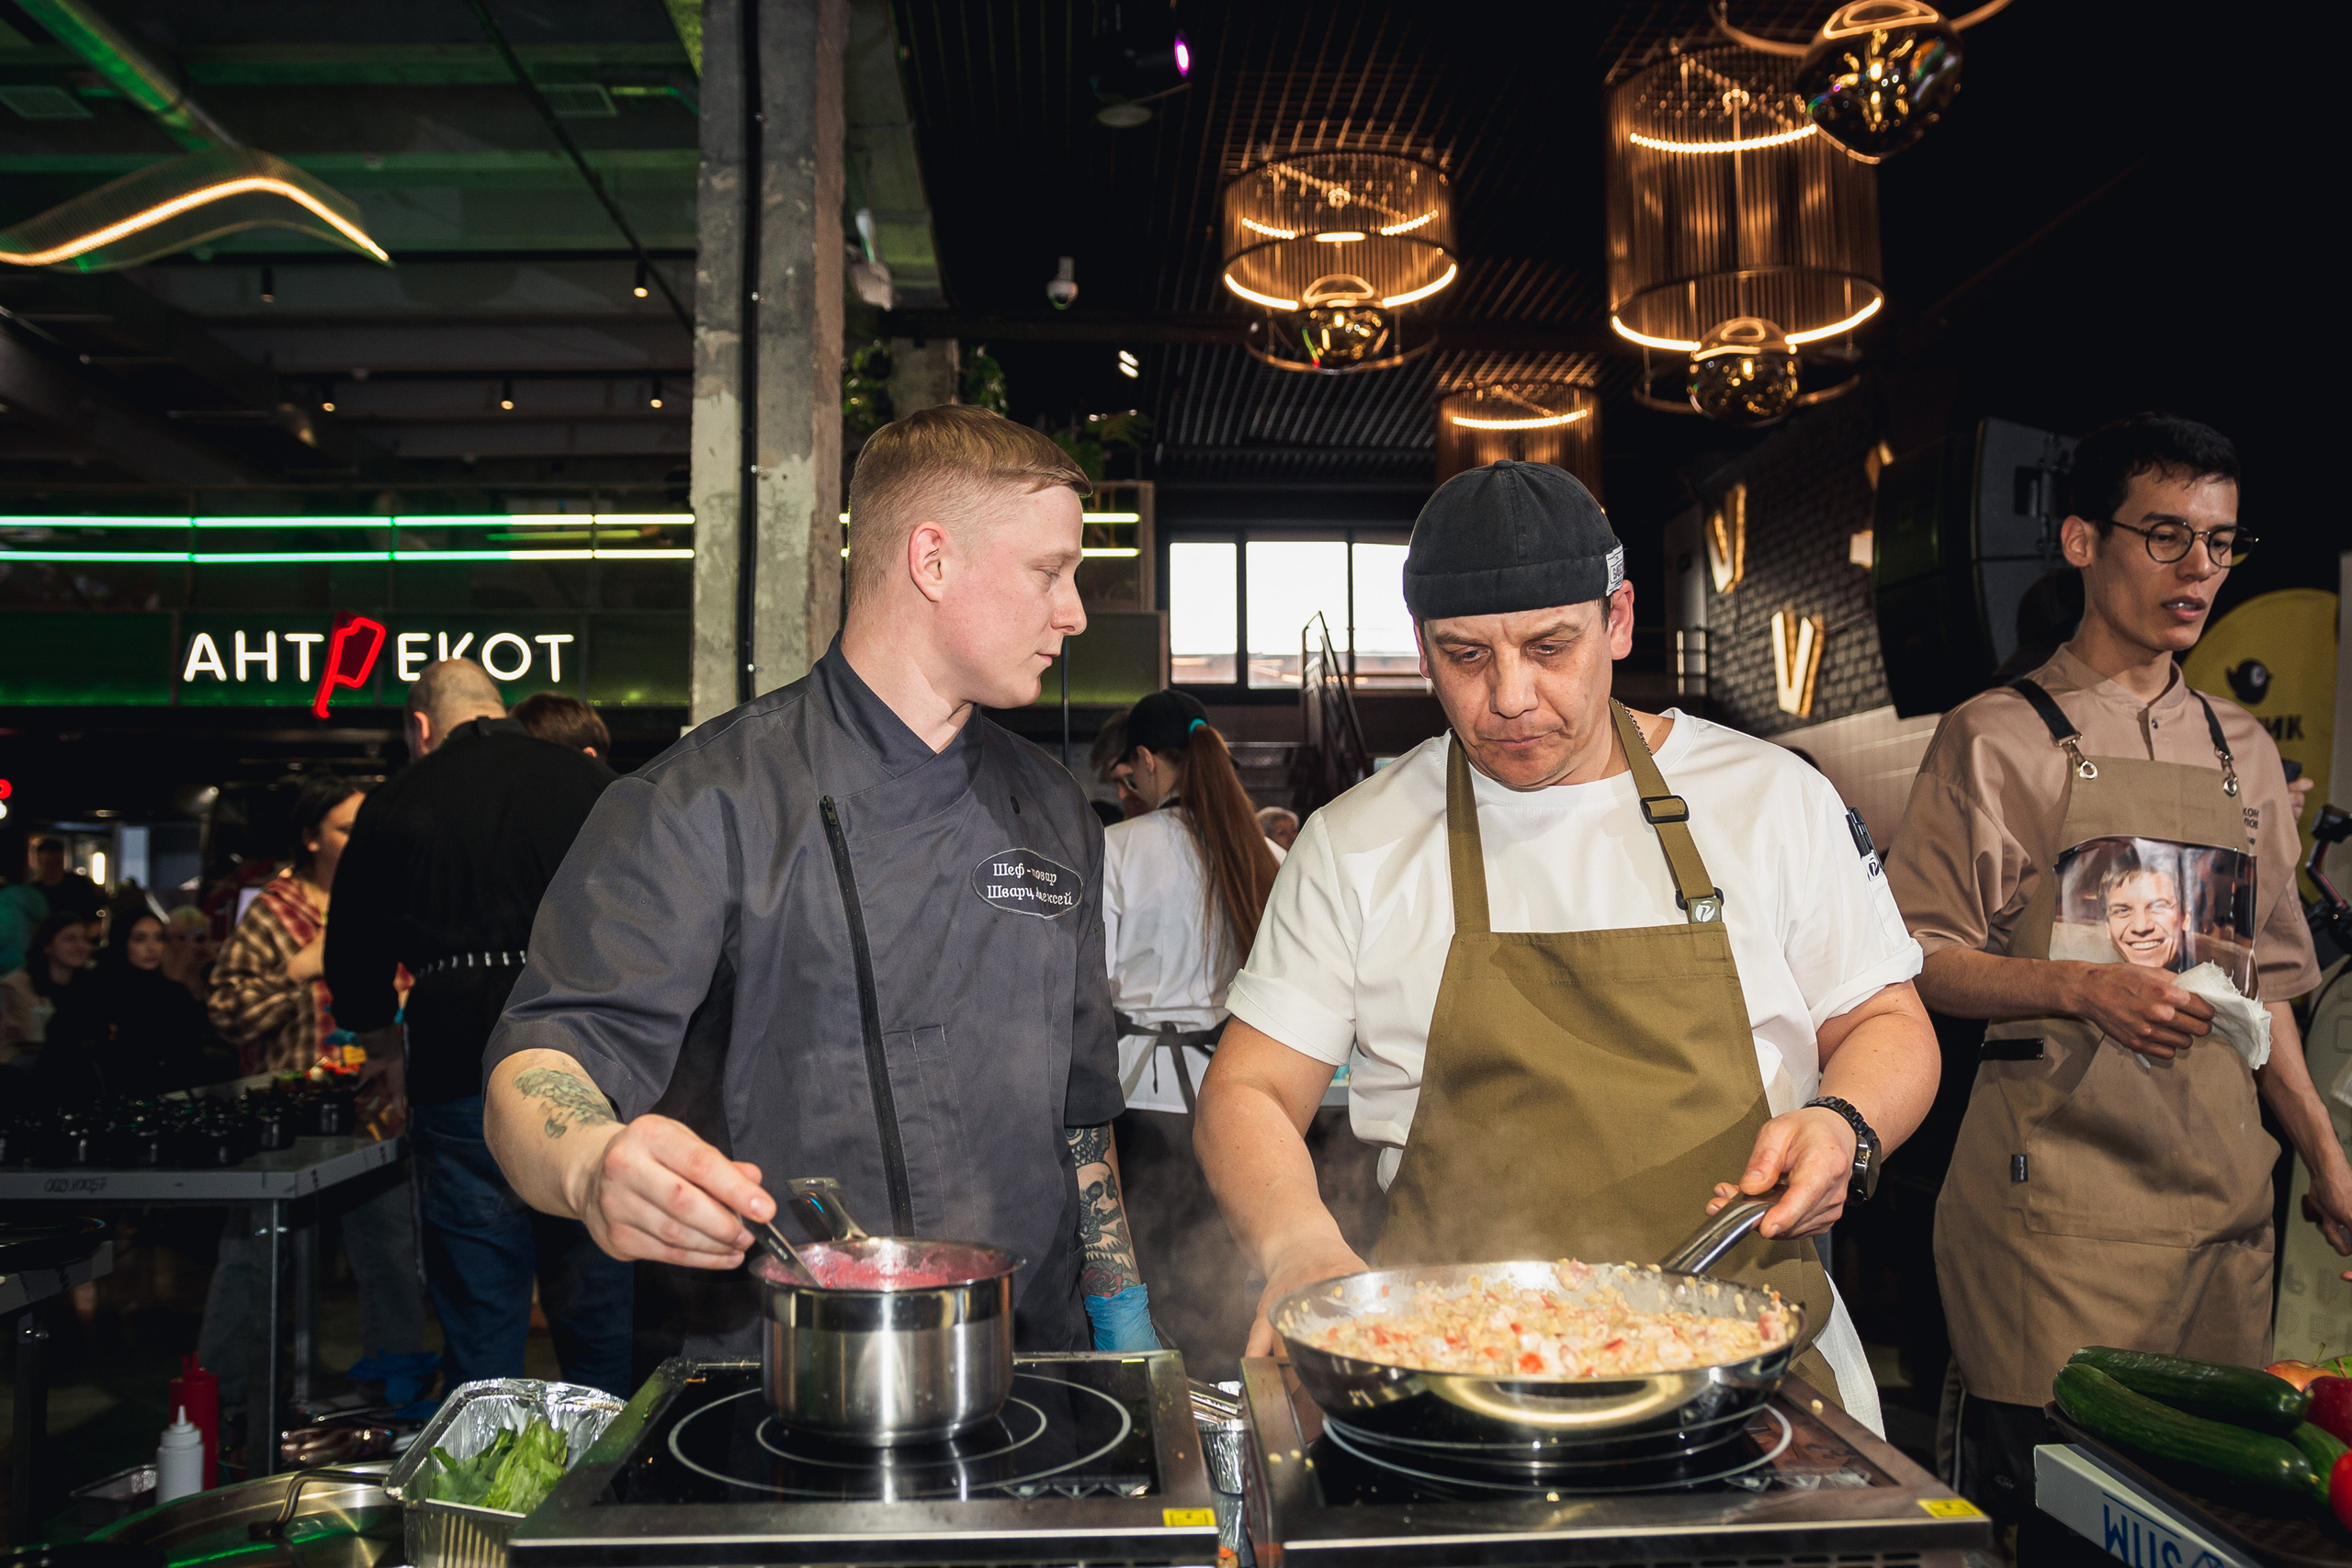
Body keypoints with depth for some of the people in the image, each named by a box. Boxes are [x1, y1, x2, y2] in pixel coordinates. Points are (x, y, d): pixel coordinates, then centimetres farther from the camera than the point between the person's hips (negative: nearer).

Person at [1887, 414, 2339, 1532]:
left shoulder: (2242, 752, 15)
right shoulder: (1997, 738, -1)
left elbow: (2259, 980, 20)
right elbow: (1923, 962, -6)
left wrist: (2323, 1156, 13)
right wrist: (2083, 990, -20)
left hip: (2221, 1181, 5)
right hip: (2053, 1177, -5)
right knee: (2037, 1482, -5)